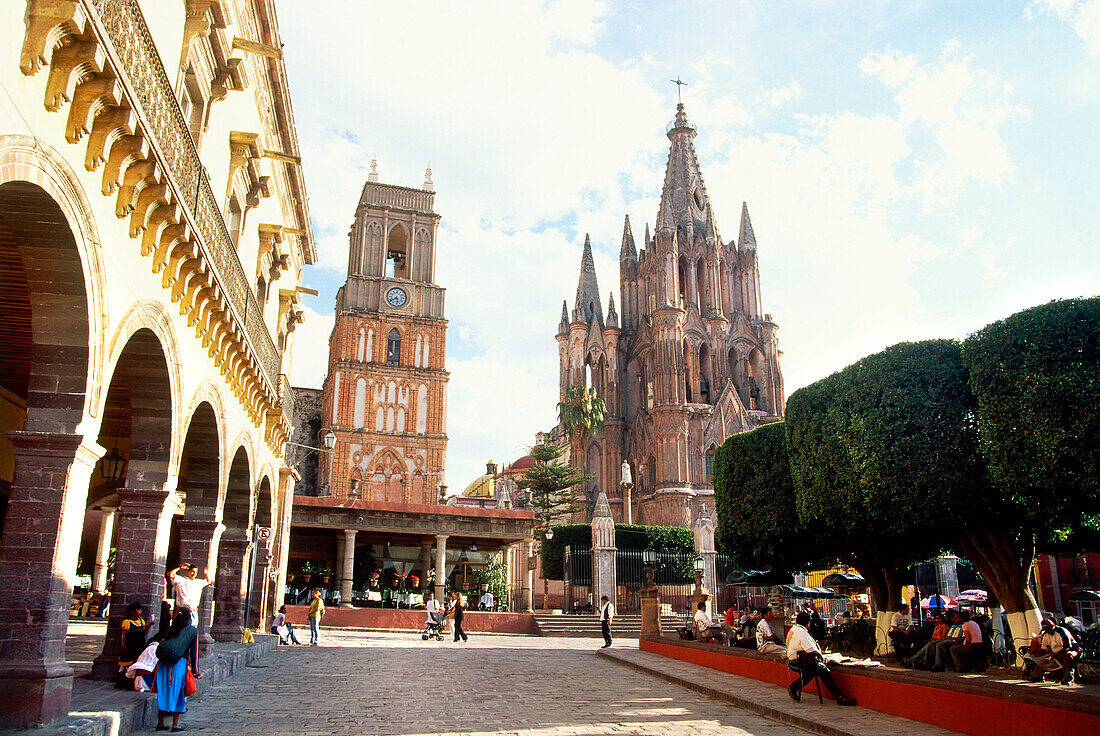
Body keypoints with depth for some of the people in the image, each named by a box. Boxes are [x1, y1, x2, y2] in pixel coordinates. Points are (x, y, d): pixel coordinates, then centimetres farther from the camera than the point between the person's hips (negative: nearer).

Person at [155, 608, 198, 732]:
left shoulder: (172, 628, 17)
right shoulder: (193, 630, 6)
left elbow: (163, 645, 12)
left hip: (164, 662, 4)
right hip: (179, 663, -4)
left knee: (163, 691, 11)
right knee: (177, 691, 4)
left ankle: (160, 723, 17)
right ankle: (175, 724, 5)